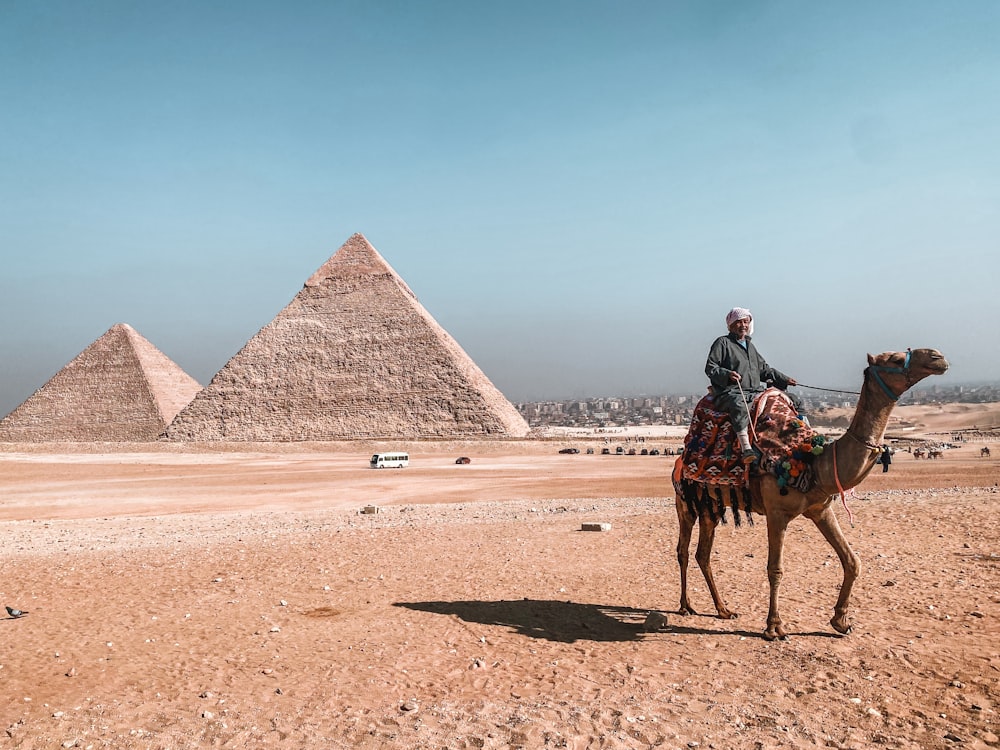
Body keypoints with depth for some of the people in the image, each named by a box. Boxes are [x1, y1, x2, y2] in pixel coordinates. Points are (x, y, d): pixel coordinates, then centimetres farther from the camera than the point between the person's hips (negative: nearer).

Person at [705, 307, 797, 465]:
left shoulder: (750, 346, 27)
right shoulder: (722, 343, 4)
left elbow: (764, 369, 33)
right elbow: (710, 368, -4)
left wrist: (784, 380, 24)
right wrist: (727, 374, -22)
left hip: (755, 392, 8)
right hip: (730, 392, -8)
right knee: (740, 406, -41)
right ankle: (746, 448, -50)